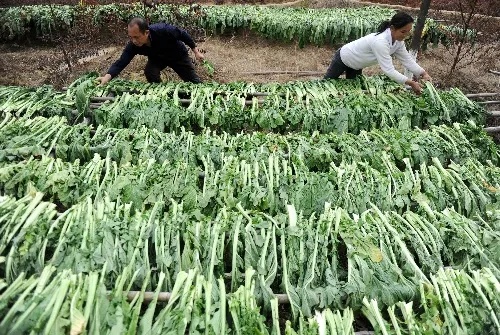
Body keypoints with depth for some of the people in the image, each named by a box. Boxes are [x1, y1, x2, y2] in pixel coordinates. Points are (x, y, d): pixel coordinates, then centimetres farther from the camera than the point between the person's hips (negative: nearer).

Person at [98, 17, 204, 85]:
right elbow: (121, 62, -31)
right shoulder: (133, 45, -30)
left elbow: (182, 34, -24)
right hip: (157, 58, 2)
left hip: (178, 55, -2)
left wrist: (195, 51, -16)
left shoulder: (163, 30, -40)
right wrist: (107, 76, -49)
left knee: (194, 82, 3)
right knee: (149, 72, -25)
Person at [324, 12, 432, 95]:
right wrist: (411, 83, -41)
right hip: (343, 58, -8)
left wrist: (423, 74, -20)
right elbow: (389, 70, -43)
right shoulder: (380, 41, -42)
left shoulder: (398, 41, -16)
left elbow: (408, 60, -9)